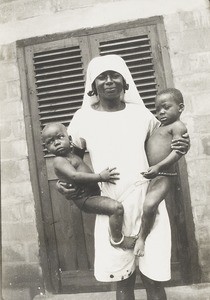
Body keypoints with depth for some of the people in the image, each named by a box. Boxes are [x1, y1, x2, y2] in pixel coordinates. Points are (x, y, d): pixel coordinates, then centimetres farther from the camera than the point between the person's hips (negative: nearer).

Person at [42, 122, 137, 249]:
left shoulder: (72, 155, 13)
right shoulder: (59, 161, -16)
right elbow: (74, 176, -29)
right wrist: (100, 177, -30)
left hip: (94, 194, 11)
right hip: (85, 199, -10)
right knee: (117, 207, -26)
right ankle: (117, 239, -8)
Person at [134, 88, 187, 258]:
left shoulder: (177, 126, -7)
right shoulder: (159, 127, 20)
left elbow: (178, 151, -19)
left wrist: (158, 167, -28)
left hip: (163, 175, -10)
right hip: (149, 173, 10)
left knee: (149, 204, -27)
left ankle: (142, 238, -8)